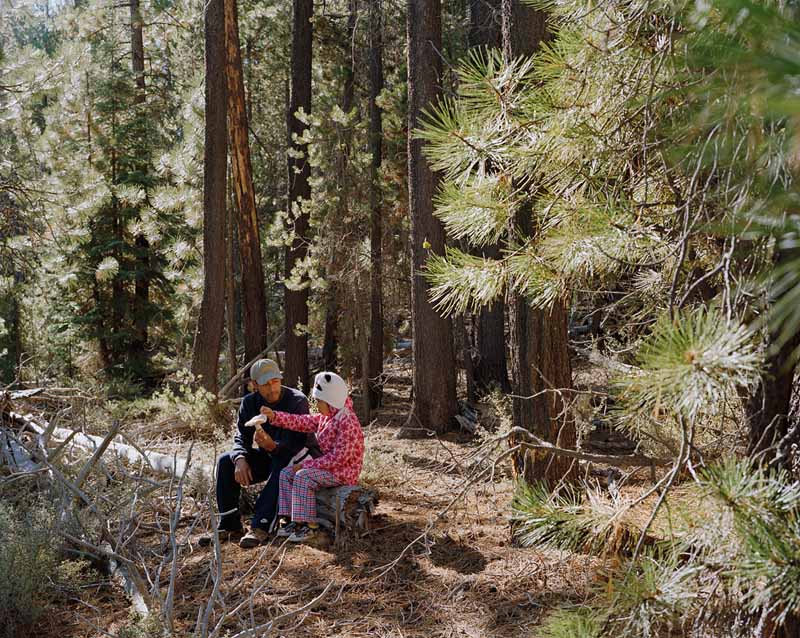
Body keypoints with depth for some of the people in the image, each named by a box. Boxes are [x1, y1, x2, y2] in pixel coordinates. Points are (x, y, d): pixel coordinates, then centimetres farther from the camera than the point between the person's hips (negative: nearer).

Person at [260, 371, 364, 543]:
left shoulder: (348, 422, -22)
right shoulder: (325, 418, 9)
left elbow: (339, 457, -26)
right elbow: (301, 422, 10)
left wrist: (306, 464, -22)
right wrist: (274, 416, -1)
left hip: (343, 471, -10)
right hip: (329, 465, 10)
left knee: (303, 476, -27)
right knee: (286, 473, 2)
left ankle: (309, 526, -20)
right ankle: (291, 519, 1)